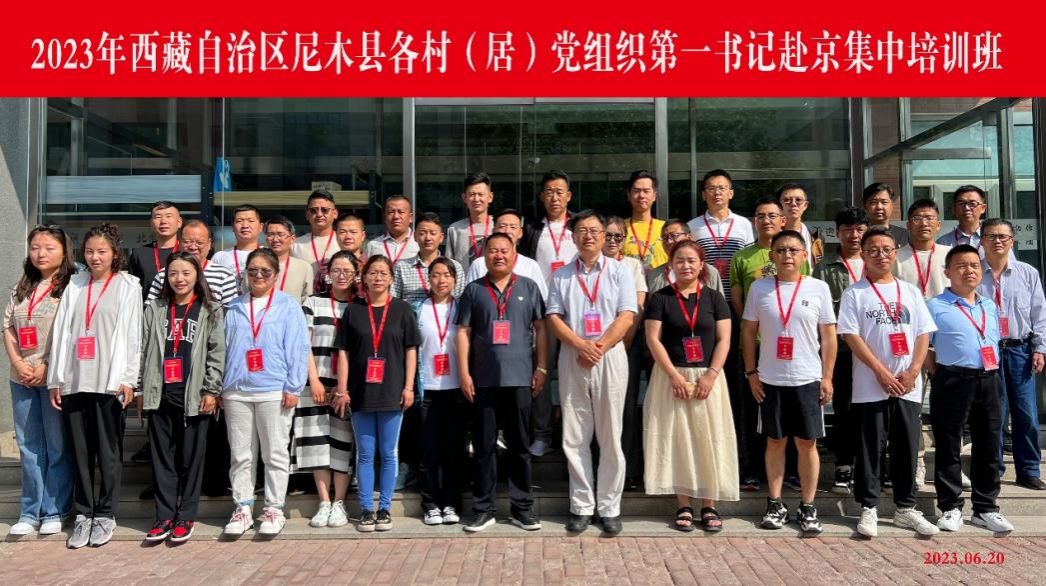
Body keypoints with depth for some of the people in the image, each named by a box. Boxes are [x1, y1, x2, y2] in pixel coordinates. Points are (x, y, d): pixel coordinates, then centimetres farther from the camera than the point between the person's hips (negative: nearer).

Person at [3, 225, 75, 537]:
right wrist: (18, 364, -3)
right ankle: (29, 513, 19)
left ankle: (54, 512, 13)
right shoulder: (21, 289, 14)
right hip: (22, 379, 6)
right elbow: (8, 329, 12)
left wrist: (47, 367, -14)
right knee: (29, 447, 11)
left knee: (57, 448, 3)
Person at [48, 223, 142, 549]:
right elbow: (61, 332, 10)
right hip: (74, 381, 4)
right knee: (80, 451, 8)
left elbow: (133, 335, -4)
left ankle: (105, 514, 14)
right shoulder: (74, 285, 13)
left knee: (108, 451, 4)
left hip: (109, 382, -4)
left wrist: (128, 379, -10)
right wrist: (56, 379, 5)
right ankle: (83, 514, 17)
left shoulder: (128, 286, 2)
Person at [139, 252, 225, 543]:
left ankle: (186, 516, 13)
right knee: (162, 457, 6)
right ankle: (164, 515, 15)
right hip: (160, 395, 3)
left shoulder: (211, 311, 3)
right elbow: (144, 351, 10)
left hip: (194, 396, -3)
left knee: (191, 457, 3)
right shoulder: (154, 310, 12)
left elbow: (217, 353, -2)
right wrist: (141, 390, 6)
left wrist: (211, 390, -7)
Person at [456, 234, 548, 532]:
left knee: (519, 444, 8)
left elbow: (540, 329, 6)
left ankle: (522, 508, 18)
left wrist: (541, 368, 0)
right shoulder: (474, 290, 7)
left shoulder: (529, 287, 7)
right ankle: (483, 509, 17)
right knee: (483, 445, 7)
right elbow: (464, 332, 5)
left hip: (520, 378, 0)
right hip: (484, 379, 0)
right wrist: (464, 372, -2)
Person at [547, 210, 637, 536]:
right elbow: (554, 318, 3)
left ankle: (609, 507, 11)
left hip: (610, 359, -1)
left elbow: (627, 317, -3)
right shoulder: (561, 276, 11)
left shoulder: (619, 272, 7)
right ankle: (581, 506, 14)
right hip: (572, 359, 2)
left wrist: (599, 347, -13)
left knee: (610, 437, 2)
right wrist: (581, 345, -12)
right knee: (574, 438, 4)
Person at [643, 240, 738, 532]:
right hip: (671, 377, -1)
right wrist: (675, 376, -12)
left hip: (708, 378, 1)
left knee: (710, 440, 2)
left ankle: (709, 506, 12)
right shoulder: (660, 298, 1)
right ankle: (684, 506, 10)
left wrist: (711, 375, -11)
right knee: (676, 439, 2)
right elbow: (653, 339, -5)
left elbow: (724, 339, 0)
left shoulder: (714, 297, 5)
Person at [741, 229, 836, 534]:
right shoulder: (759, 287, 1)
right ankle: (775, 503, 21)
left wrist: (827, 377, -2)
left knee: (807, 443, 6)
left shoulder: (818, 288, 0)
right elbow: (748, 332, 5)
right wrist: (751, 372, 0)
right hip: (770, 379, 1)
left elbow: (828, 335, 2)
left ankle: (807, 507, 18)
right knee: (775, 441, 10)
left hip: (807, 379, -1)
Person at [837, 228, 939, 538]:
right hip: (870, 387, -3)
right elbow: (851, 336, -8)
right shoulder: (854, 293, 0)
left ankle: (906, 508, 22)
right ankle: (869, 508, 12)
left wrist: (913, 372, -6)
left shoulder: (910, 291, 11)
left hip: (908, 386, 3)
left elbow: (923, 334, 7)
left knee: (906, 449, 10)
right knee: (869, 450, 2)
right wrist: (881, 372, -14)